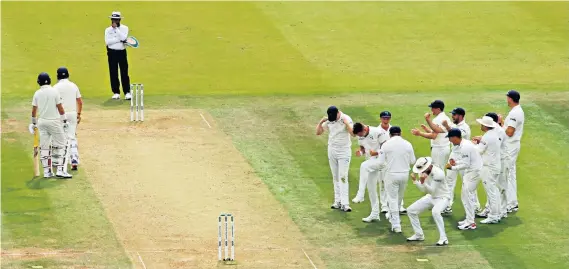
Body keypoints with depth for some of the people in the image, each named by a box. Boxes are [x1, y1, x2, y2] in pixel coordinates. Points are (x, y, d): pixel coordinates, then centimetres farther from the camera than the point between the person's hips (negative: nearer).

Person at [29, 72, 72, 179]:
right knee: (60, 145, 1)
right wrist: (64, 120, 2)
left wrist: (33, 123, 18)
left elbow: (34, 110, 6)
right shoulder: (54, 92, -9)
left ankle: (46, 171, 9)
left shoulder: (37, 93, 1)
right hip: (54, 121, -4)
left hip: (42, 122, 4)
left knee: (44, 146, 9)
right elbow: (60, 108, -8)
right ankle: (60, 170, -8)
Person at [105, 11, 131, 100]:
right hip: (112, 52, 1)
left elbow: (123, 38, -16)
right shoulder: (108, 30, 4)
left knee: (124, 73, -4)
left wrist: (116, 28, -14)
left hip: (122, 52, -1)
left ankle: (127, 92, -4)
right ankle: (116, 93, 9)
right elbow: (107, 41, -11)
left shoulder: (124, 28, 3)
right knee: (113, 73, 2)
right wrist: (119, 40, -15)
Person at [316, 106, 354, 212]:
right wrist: (321, 122, -9)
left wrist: (346, 123, -29)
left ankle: (345, 204, -16)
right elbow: (318, 132, 5)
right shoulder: (328, 121, 0)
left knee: (343, 177, -12)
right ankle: (338, 202, 15)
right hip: (332, 150, 5)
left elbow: (353, 133, -24)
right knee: (335, 177, 9)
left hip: (344, 151, -5)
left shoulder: (346, 119, -13)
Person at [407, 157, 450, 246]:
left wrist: (423, 182, -40)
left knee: (435, 211, -38)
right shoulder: (423, 171, -5)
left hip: (442, 197, -8)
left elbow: (432, 191, -26)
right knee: (411, 210, 4)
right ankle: (419, 235, 20)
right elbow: (423, 189, -2)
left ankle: (443, 239, -29)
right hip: (431, 197, 8)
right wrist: (415, 180, -17)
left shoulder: (438, 173, -28)